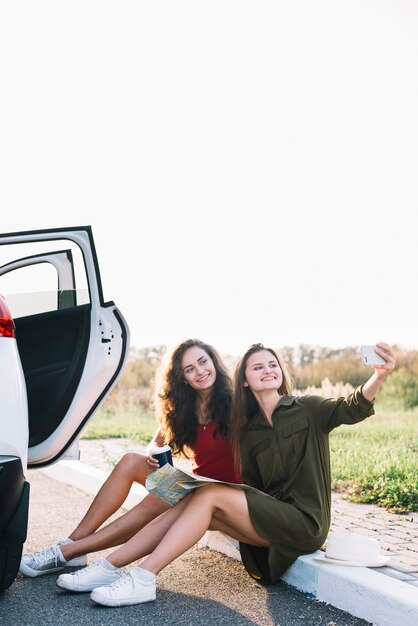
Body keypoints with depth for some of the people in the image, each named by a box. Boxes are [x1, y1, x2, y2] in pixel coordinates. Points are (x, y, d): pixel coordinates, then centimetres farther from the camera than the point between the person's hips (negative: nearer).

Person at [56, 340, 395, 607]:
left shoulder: (307, 409, 0)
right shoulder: (249, 431, 13)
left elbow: (352, 408, -19)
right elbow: (252, 488, 12)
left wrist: (379, 377, -39)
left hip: (304, 522, -5)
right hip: (270, 518, 5)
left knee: (208, 495, -21)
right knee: (194, 500, -14)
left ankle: (143, 579, -26)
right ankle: (109, 565, -17)